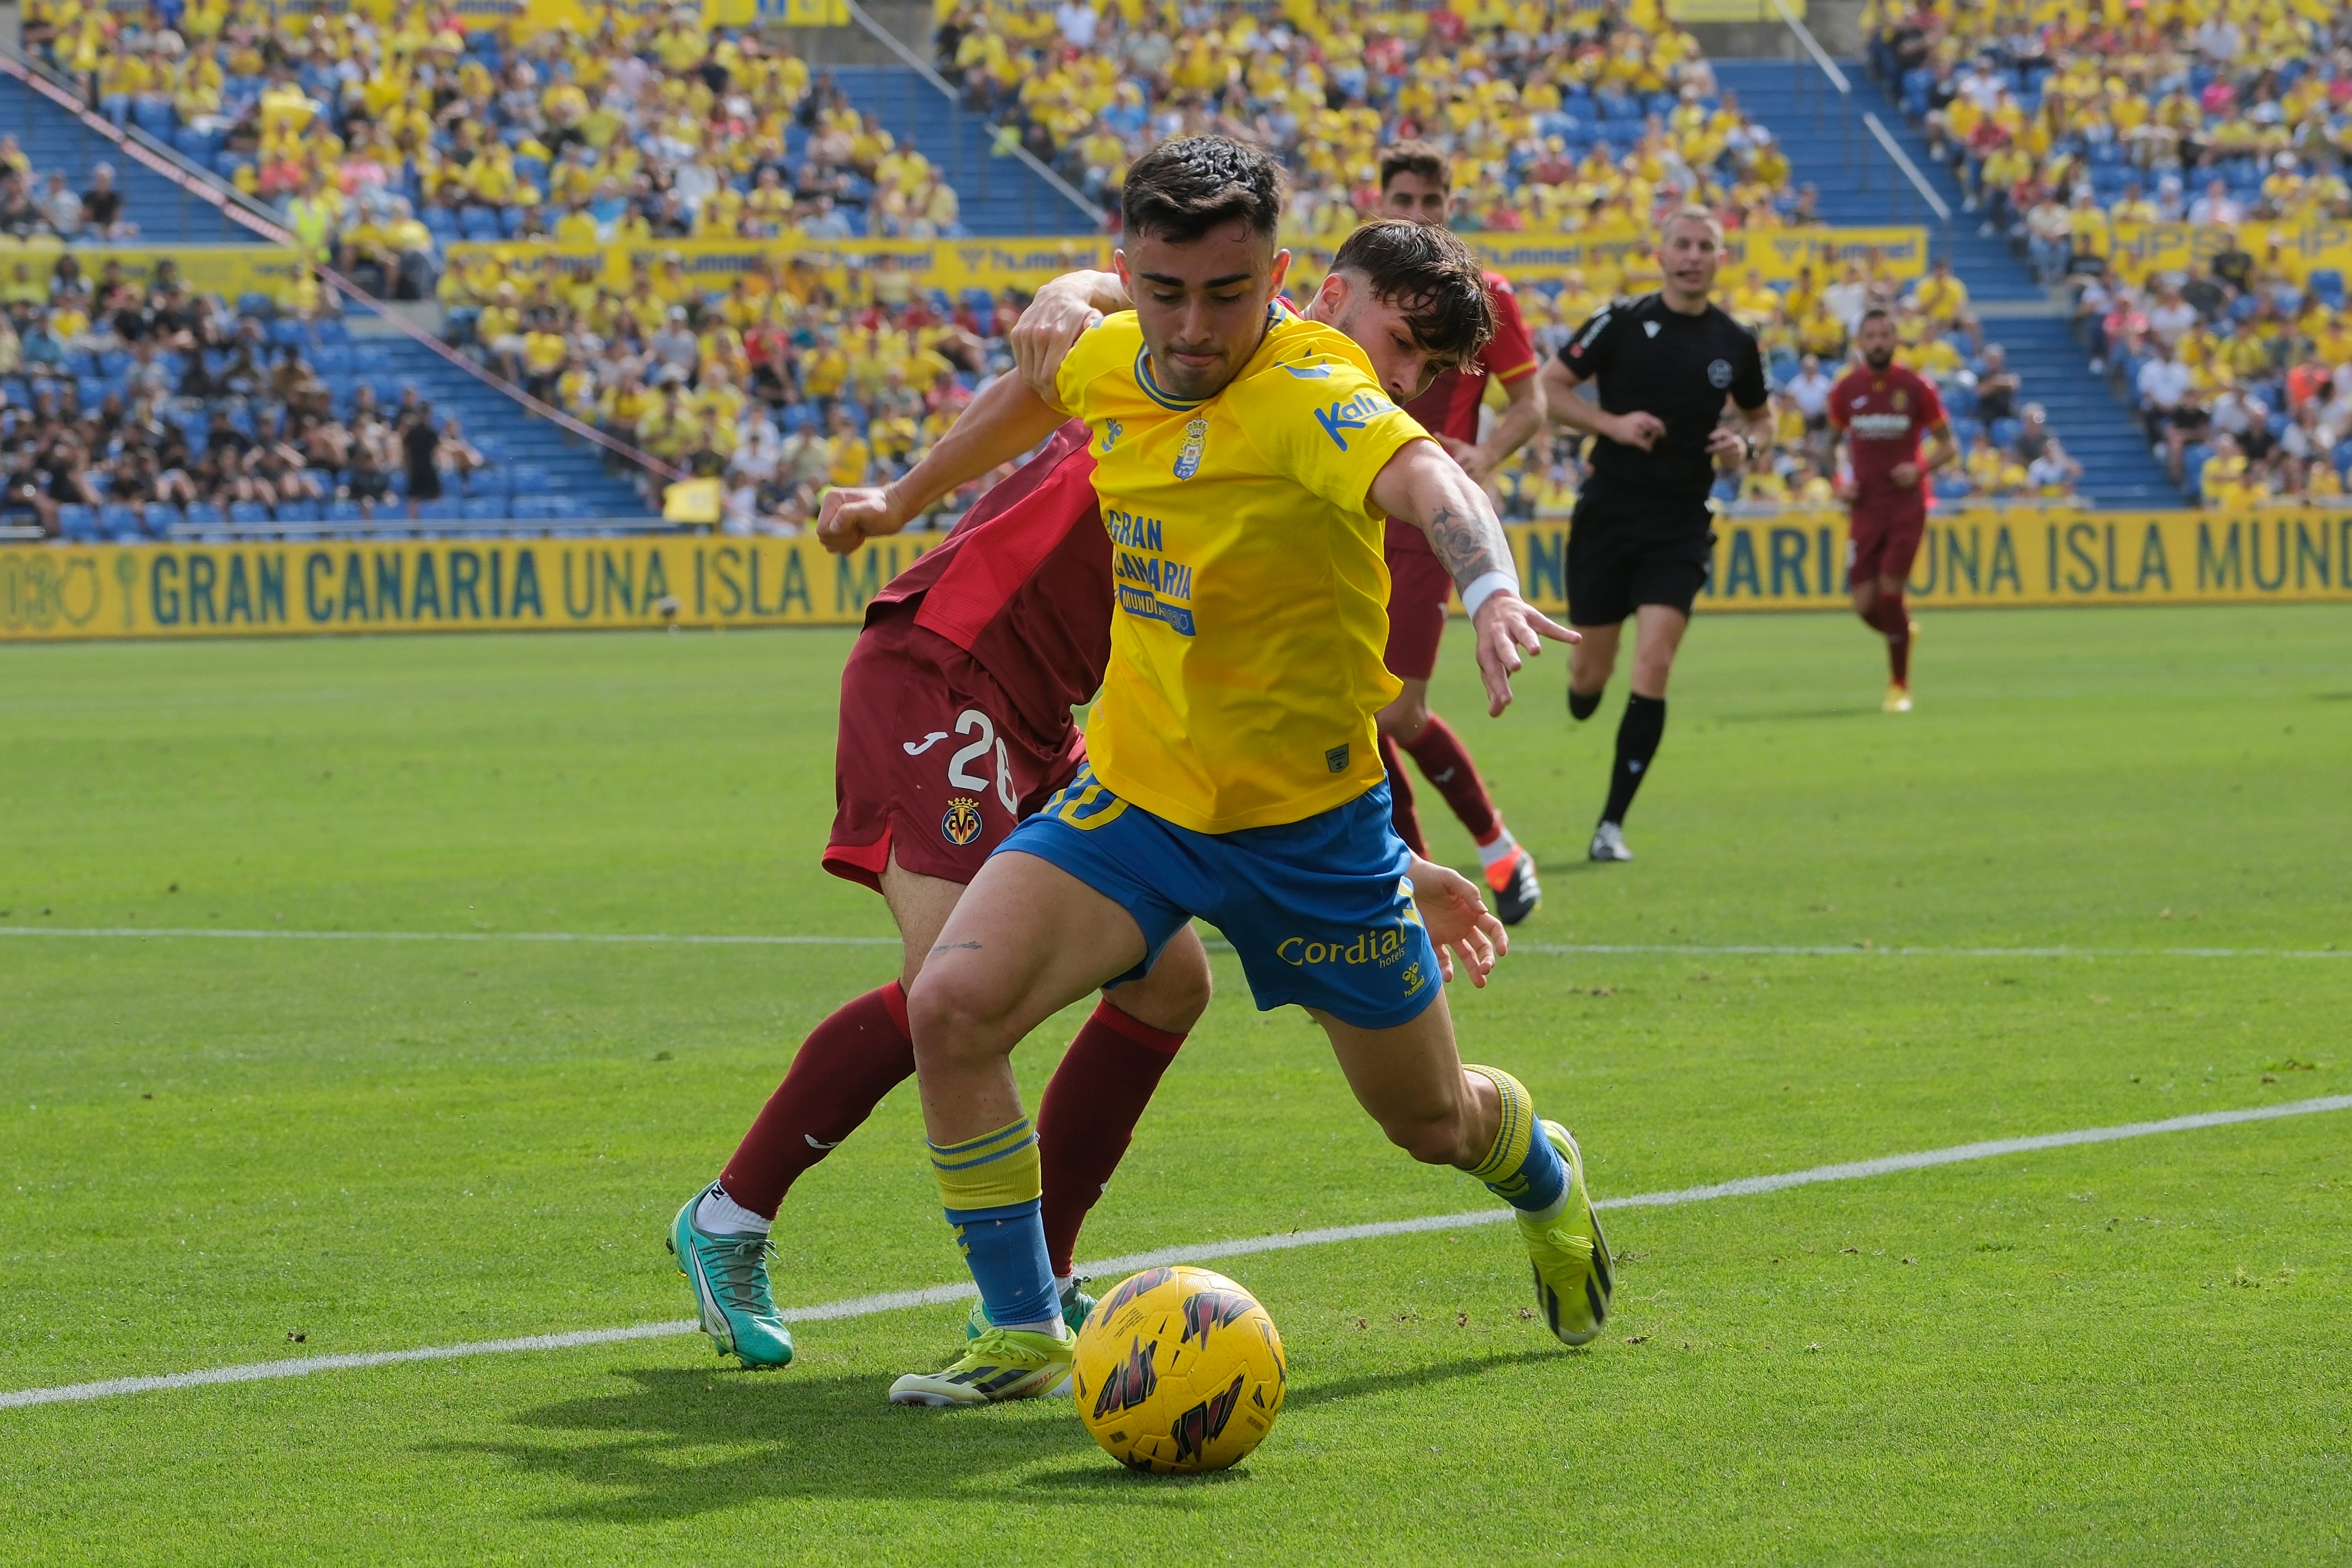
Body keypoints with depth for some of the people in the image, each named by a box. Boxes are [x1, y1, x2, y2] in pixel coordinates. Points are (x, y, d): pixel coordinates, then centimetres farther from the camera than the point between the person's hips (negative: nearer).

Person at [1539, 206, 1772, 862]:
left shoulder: (1736, 344, 4)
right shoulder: (1622, 322, -3)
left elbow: (1761, 415, 20)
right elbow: (1547, 388, -1)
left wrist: (1745, 444, -3)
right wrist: (1612, 423, -15)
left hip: (1681, 524, 1)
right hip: (1609, 511, -1)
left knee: (1654, 666, -14)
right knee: (1591, 672, 5)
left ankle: (1612, 824, -7)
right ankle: (1582, 704, 46)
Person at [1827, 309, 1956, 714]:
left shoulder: (1916, 388, -5)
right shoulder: (1847, 390, 2)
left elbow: (1946, 445, 2)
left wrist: (1920, 469, -17)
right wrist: (1841, 481, -1)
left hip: (1906, 505, -3)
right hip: (1865, 508, 3)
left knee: (1890, 593, -10)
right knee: (1864, 603, -4)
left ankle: (1899, 686, 6)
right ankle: (1903, 631, 32)